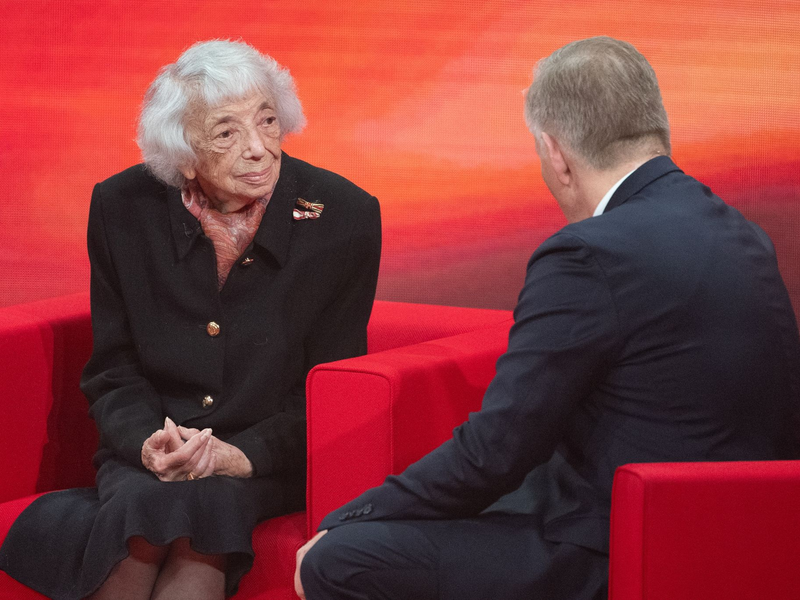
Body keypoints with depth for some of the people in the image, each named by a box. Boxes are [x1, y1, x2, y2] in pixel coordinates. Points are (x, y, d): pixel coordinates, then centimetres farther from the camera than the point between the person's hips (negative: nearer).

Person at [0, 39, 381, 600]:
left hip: (269, 463, -1)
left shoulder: (344, 216, -5)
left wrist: (239, 454, -18)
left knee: (206, 504, -35)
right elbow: (113, 370, 8)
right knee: (142, 507, -34)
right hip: (148, 456, 2)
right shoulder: (124, 209, 1)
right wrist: (148, 443, -15)